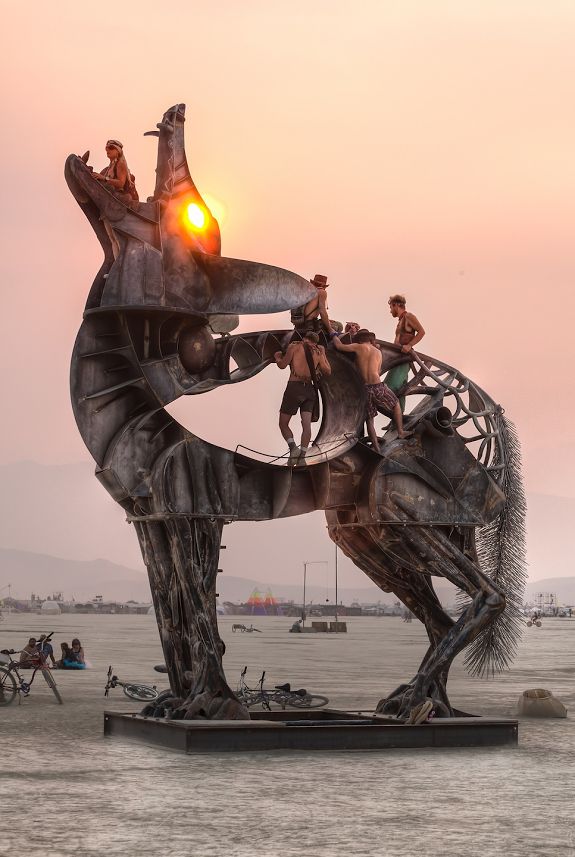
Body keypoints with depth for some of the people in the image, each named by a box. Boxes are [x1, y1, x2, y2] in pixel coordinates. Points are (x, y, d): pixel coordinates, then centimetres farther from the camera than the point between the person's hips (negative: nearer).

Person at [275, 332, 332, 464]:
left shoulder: (294, 346, 0)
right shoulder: (318, 352, 12)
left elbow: (283, 365, -5)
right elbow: (328, 371, 21)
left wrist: (277, 357, 15)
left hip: (294, 387, -4)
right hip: (310, 389, 4)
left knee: (283, 424, 4)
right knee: (306, 424, -1)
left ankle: (293, 447, -16)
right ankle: (302, 455, -9)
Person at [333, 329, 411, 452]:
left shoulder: (359, 347, 1)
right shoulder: (378, 352, 11)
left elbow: (339, 346, 2)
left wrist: (335, 336, 20)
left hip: (365, 388, 0)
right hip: (378, 386, 0)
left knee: (369, 420, 11)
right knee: (396, 404, 27)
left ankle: (376, 448, 9)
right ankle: (400, 431, 28)